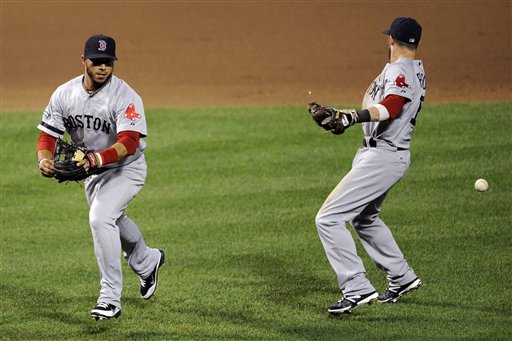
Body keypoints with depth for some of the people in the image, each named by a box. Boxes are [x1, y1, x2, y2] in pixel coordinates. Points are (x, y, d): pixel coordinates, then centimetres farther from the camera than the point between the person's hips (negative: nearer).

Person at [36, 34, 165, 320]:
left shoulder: (126, 97, -27)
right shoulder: (65, 94, -12)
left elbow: (129, 143, -38)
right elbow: (48, 135, -12)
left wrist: (99, 157, -56)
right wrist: (44, 159, -34)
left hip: (126, 168, -7)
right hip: (90, 169, 7)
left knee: (101, 218, -28)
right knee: (112, 221, 27)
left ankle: (111, 298, -23)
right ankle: (147, 262, 59)